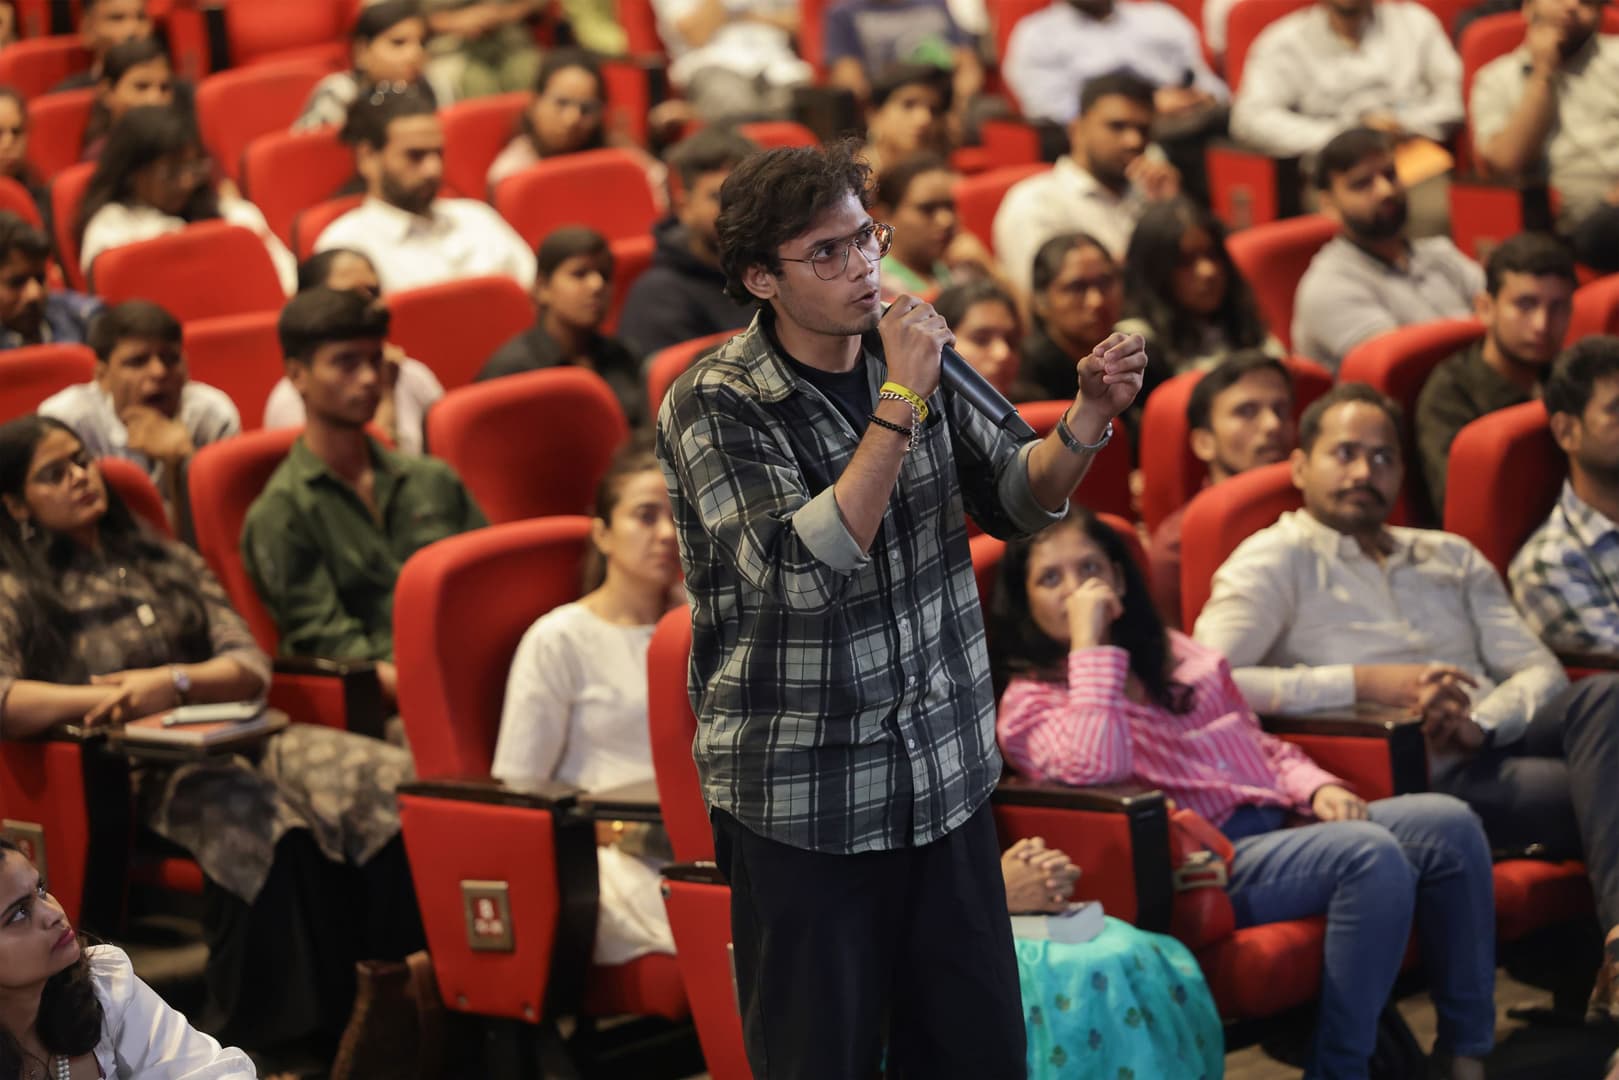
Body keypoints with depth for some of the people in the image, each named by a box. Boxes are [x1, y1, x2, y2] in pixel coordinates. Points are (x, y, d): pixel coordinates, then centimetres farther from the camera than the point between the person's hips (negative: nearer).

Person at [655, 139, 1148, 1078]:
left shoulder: (908, 354, 3)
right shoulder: (712, 406, -14)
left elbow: (1016, 500, 13)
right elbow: (807, 573, -25)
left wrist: (1088, 423, -7)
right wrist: (899, 407, -25)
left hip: (946, 783, 5)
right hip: (803, 807, -5)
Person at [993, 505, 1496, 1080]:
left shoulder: (1177, 654, 24)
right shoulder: (1031, 702, 2)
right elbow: (1095, 767, -20)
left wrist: (1317, 789, 6)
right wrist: (1089, 643, -14)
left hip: (1282, 823, 8)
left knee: (1448, 823, -13)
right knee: (1372, 855, -30)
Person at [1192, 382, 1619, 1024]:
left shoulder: (1452, 558, 28)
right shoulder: (1277, 558, 9)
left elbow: (1541, 671, 16)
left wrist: (1480, 722, -8)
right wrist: (1364, 683, -13)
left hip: (1497, 745, 6)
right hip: (1428, 777, -6)